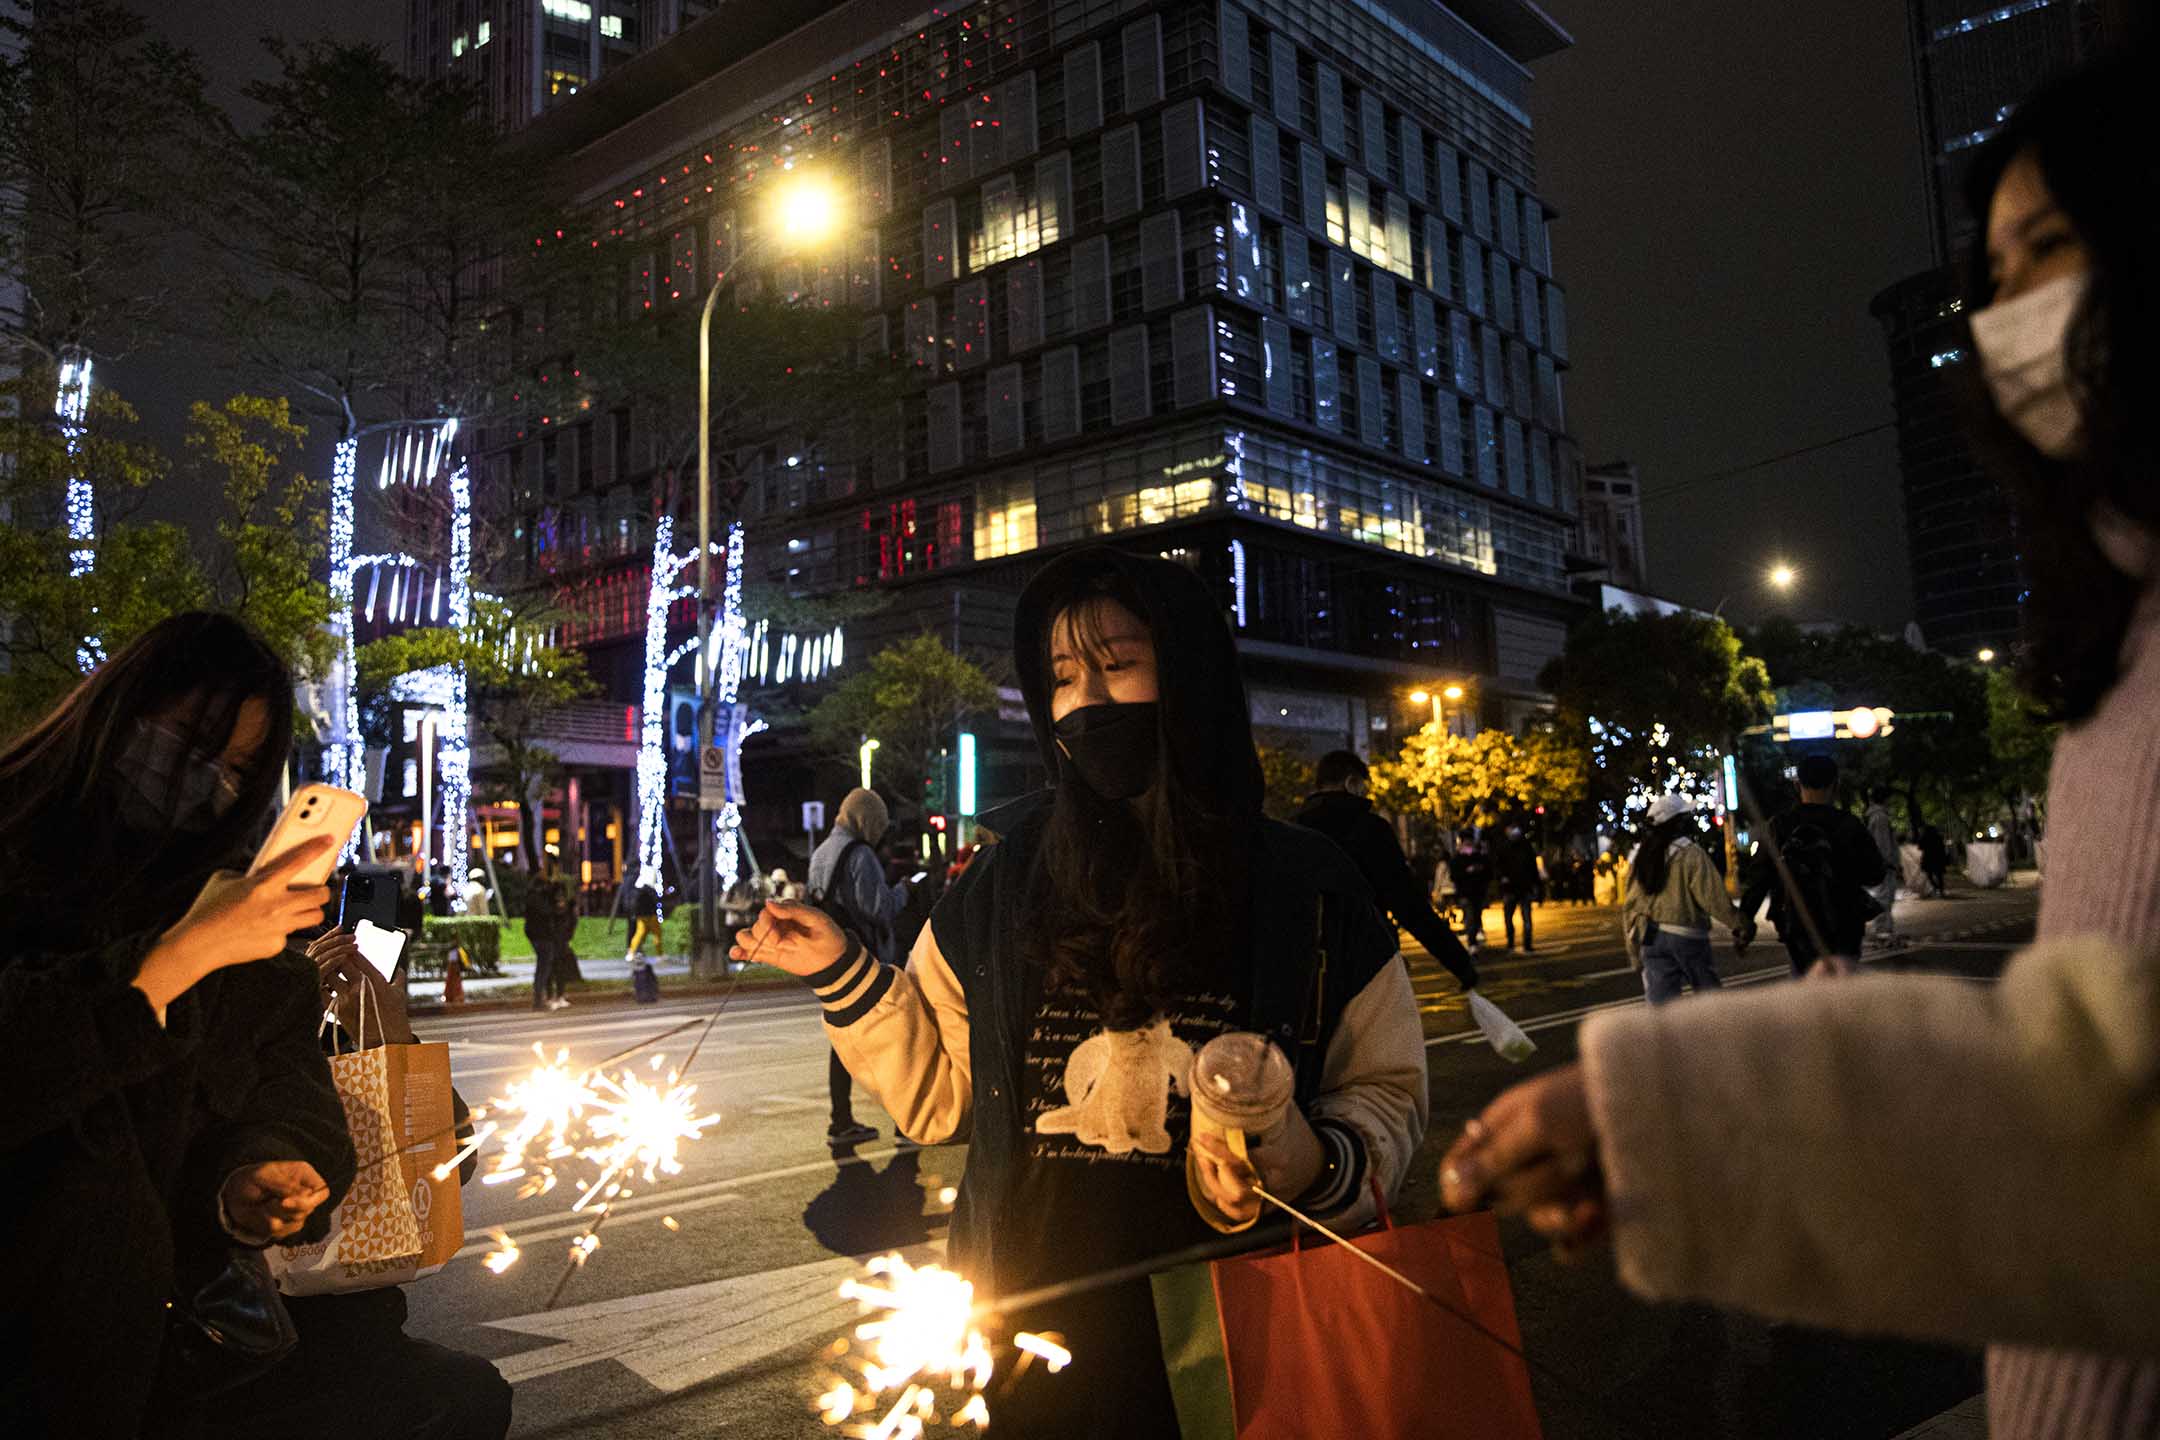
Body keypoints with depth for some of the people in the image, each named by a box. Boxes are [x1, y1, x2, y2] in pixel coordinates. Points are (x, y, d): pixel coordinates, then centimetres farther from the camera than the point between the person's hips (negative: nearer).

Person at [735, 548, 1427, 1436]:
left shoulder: (1306, 891, -7)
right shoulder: (1002, 889, -2)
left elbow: (1385, 1091, 2)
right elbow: (943, 1095, 6)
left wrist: (1319, 1166, -17)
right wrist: (844, 976, -4)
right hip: (1029, 1331, 2)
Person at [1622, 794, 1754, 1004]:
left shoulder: (1643, 857, 8)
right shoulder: (1691, 854, -11)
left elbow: (1630, 906, 9)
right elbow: (1714, 898, -16)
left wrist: (1635, 954, 15)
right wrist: (1741, 926, -4)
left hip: (1652, 938, 5)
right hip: (1687, 938, -5)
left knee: (1661, 1001, 2)